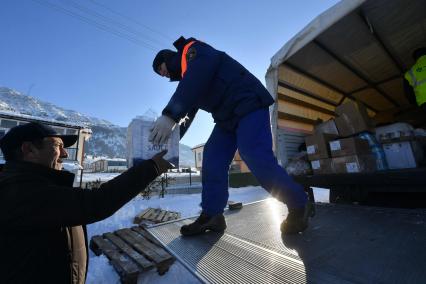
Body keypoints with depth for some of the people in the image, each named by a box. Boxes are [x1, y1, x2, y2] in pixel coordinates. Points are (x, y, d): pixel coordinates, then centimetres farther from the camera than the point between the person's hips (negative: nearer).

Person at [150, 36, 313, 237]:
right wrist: (168, 141, 9)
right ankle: (211, 215, 4)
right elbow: (188, 114, 18)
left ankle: (299, 206, 3)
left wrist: (169, 115, -32)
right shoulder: (187, 77, 26)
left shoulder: (195, 51, 1)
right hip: (228, 117, 9)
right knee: (212, 160, -2)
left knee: (258, 161, -20)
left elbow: (196, 77, -24)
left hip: (249, 106, -9)